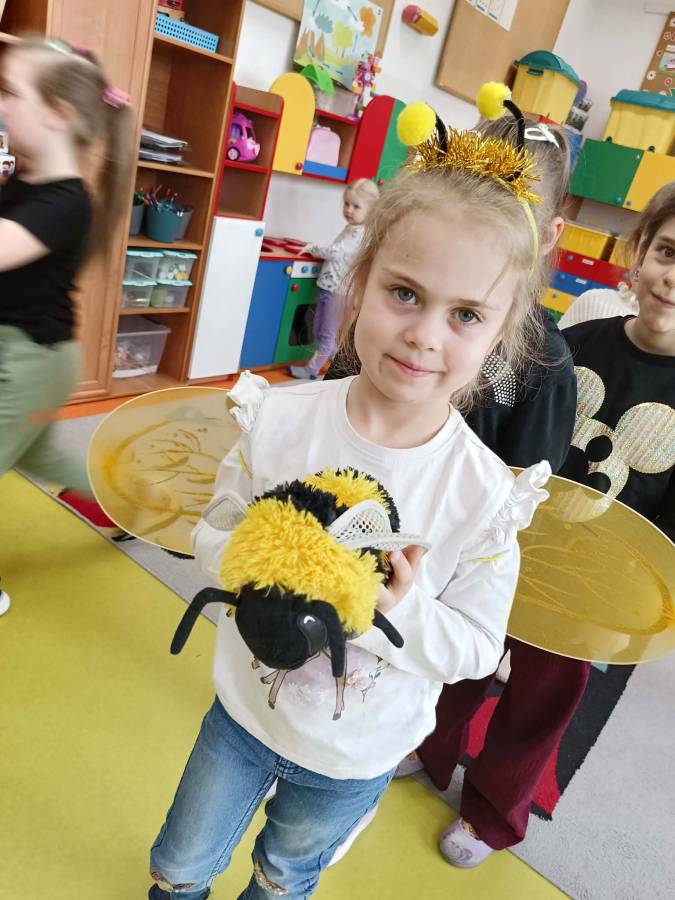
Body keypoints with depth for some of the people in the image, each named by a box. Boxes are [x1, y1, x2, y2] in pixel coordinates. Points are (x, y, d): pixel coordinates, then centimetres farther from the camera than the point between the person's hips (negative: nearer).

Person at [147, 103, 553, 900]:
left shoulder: (487, 494, -25)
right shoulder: (279, 420, -22)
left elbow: (476, 649, -16)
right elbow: (212, 535, -11)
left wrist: (397, 612, -34)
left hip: (356, 757, -1)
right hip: (245, 709, 1)